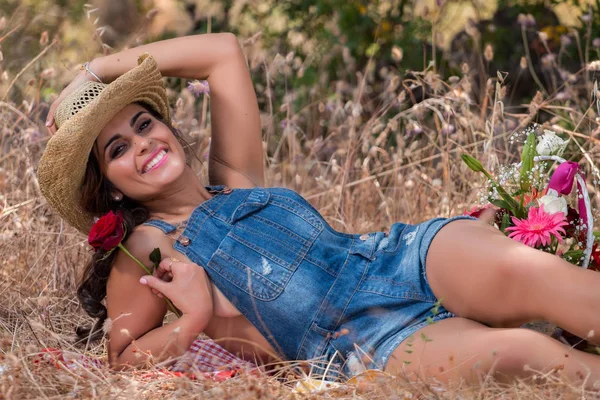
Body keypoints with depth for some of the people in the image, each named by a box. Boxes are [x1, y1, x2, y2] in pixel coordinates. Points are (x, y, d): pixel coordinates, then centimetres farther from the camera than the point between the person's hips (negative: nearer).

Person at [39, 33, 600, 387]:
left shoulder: (236, 181, 24)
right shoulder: (147, 249, 11)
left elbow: (223, 51, 25)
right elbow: (122, 356, 16)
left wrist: (95, 71, 24)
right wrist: (195, 319, -4)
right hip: (367, 345, -5)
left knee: (534, 273, -28)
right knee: (530, 353, -33)